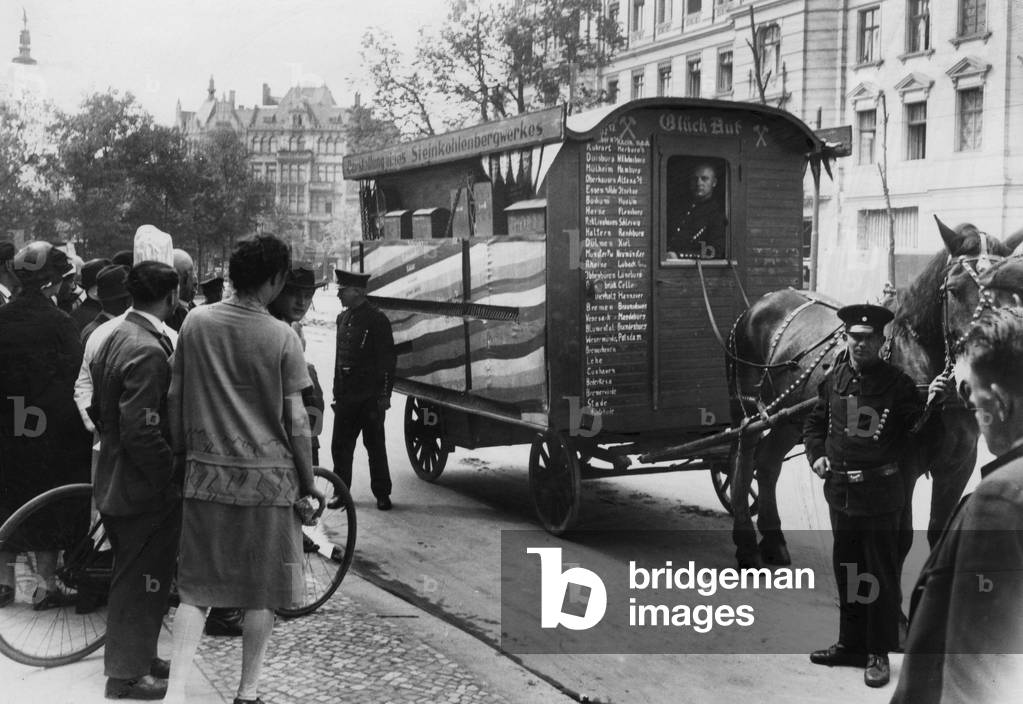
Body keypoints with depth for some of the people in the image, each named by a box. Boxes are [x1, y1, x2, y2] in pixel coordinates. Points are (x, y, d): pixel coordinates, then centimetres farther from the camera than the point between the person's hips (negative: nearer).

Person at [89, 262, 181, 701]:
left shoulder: (117, 337, 7)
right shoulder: (149, 350, -24)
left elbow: (99, 410, 14)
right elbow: (142, 432, -28)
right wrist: (171, 478, -19)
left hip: (115, 480, 10)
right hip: (144, 490, -10)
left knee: (132, 577, 22)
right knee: (143, 581, 4)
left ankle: (129, 655, 36)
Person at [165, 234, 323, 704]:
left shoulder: (195, 322, 1)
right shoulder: (282, 337, -9)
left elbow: (175, 397, 6)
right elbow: (296, 421, -8)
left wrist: (182, 455, 19)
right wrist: (308, 485, 2)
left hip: (206, 475, 3)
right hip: (267, 478, -3)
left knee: (195, 590, 11)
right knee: (261, 594, 11)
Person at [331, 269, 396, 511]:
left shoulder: (376, 319, -10)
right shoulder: (343, 319, 12)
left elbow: (387, 360, -11)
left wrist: (384, 395, -14)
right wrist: (337, 393, 13)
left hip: (370, 397, -6)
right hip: (346, 397, 6)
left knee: (375, 446, 3)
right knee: (340, 446, 7)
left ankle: (382, 494, 13)